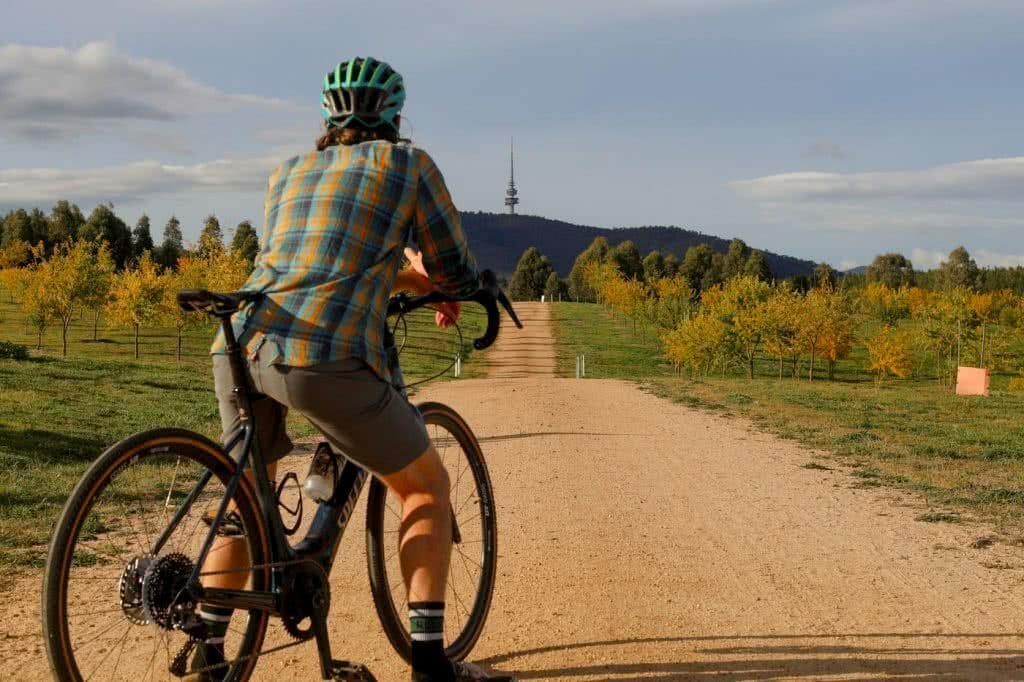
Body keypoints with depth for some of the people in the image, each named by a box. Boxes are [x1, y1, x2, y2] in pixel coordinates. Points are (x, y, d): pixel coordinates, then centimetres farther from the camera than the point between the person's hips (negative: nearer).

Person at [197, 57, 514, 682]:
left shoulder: (289, 173, 26)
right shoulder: (408, 163, 11)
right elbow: (456, 271, 15)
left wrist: (405, 276, 47)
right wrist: (450, 286, 38)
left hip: (240, 346, 6)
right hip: (327, 359, -5)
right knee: (427, 487, 14)